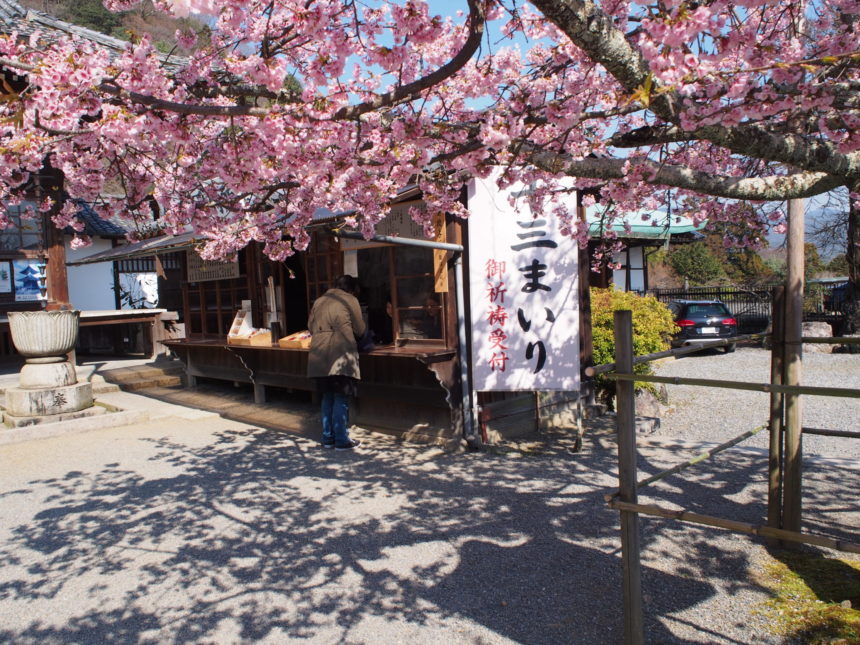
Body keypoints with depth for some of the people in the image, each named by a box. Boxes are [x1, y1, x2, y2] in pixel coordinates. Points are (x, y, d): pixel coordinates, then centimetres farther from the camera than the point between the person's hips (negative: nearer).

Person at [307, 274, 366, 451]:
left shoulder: (319, 301, 16)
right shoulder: (350, 300, 2)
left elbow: (311, 327, 17)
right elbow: (359, 330, 6)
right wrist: (350, 335, 27)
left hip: (320, 357, 6)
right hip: (340, 356, -5)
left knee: (328, 398, 14)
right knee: (341, 399, 0)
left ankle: (328, 437, 19)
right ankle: (341, 440, 3)